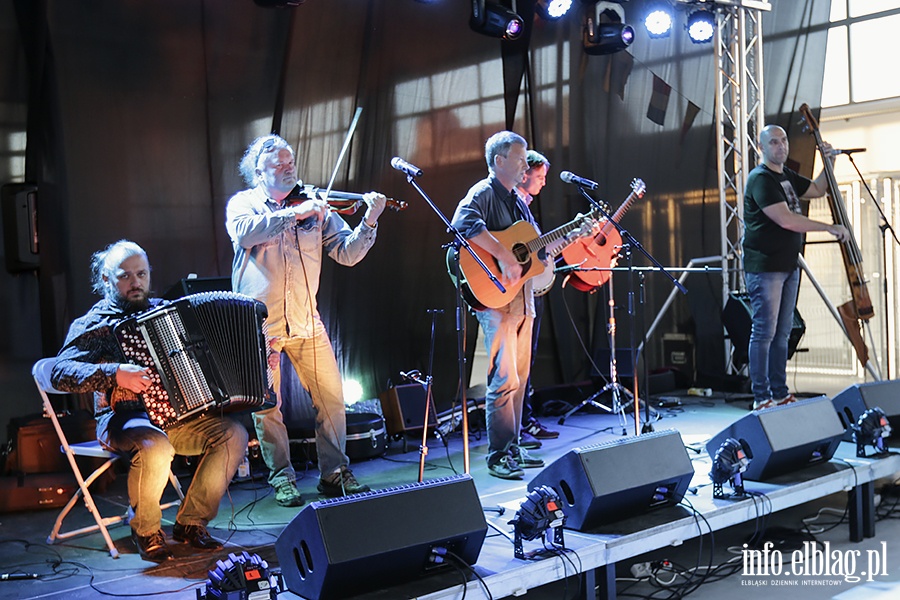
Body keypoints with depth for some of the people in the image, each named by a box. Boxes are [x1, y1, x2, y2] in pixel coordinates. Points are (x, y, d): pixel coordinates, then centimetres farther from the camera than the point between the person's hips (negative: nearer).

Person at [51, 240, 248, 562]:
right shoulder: (94, 324, -1)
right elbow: (60, 372, -15)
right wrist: (115, 374, -30)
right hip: (124, 419, -5)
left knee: (233, 433, -17)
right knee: (155, 446, -37)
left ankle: (191, 522, -3)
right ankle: (145, 530, -8)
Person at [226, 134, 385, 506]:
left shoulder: (314, 207, 10)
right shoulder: (243, 203, 6)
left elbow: (347, 253, 3)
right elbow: (244, 232, -18)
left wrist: (368, 222, -13)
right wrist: (293, 213, -23)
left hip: (305, 321, 2)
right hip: (259, 321, -2)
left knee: (331, 398, 2)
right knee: (266, 405, 2)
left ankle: (335, 472, 16)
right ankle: (282, 477, 17)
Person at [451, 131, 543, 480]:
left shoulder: (517, 200, 20)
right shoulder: (482, 193, -9)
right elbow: (464, 223, -31)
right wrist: (503, 256, -33)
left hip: (523, 300, 9)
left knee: (520, 376, 13)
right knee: (505, 379, -10)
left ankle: (512, 448, 22)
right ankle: (498, 455, -1)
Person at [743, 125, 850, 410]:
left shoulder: (786, 176, 16)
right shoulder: (760, 179, -13)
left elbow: (817, 190, 31)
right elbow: (786, 220, -23)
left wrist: (829, 163, 15)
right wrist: (830, 228, -19)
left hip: (788, 265, 9)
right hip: (764, 267, -9)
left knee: (782, 332, 11)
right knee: (764, 332, -7)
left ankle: (780, 394, 17)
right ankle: (761, 398, -2)